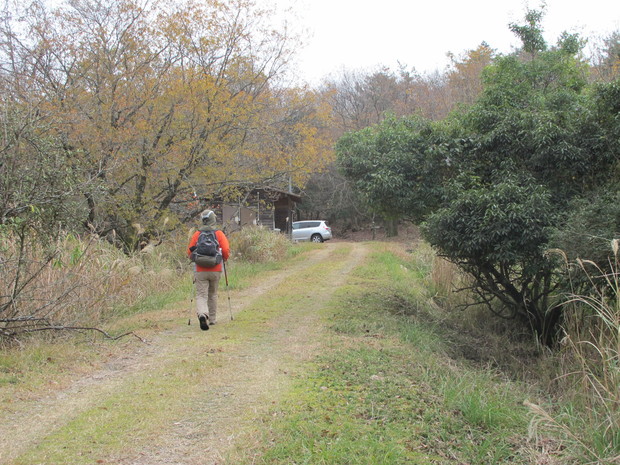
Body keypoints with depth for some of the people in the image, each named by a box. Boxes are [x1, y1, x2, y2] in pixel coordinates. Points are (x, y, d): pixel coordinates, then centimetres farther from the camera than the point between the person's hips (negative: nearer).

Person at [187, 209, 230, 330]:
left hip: (200, 270, -1)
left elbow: (189, 252, 2)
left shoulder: (197, 234, 1)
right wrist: (224, 259, 13)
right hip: (215, 270, 1)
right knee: (213, 294, 19)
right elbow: (226, 250, -9)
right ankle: (212, 319, 27)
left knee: (201, 295, -2)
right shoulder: (219, 234, -2)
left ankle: (202, 315, -28)